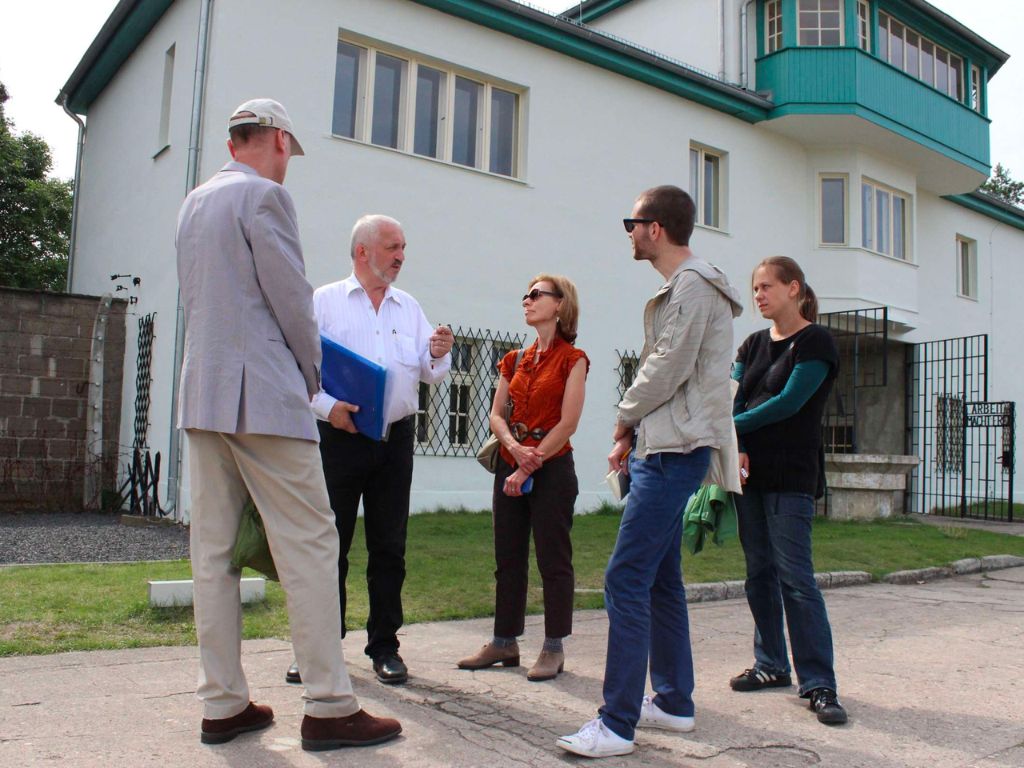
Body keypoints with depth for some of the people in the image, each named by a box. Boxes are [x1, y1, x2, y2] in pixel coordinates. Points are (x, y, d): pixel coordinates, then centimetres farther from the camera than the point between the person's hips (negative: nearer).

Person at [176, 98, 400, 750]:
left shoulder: (195, 202, 20)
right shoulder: (265, 194, -6)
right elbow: (292, 298, -10)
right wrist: (312, 373, 6)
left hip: (203, 395, 9)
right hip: (262, 396, -9)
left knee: (214, 550, 8)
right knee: (309, 544, -5)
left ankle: (223, 705, 15)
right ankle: (329, 706, -1)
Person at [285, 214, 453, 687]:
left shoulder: (410, 308, 16)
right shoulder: (325, 302, 6)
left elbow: (428, 374, 13)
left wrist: (437, 354, -8)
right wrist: (327, 405, -16)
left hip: (395, 438, 3)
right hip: (339, 437, -3)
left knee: (389, 546, 6)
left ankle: (384, 646, 17)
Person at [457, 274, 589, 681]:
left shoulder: (572, 358, -4)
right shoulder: (514, 360, 13)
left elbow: (568, 422, -11)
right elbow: (497, 415, 8)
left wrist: (532, 464, -13)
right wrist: (515, 448, -11)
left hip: (552, 468, -6)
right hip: (510, 465, 6)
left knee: (553, 559, 0)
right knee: (507, 558, 11)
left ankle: (554, 648, 11)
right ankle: (504, 642, 21)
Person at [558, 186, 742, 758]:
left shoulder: (692, 286, -11)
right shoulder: (682, 286, 20)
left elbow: (668, 369, -16)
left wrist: (625, 417, -1)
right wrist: (633, 434, 10)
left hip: (675, 452, -11)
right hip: (663, 448, 11)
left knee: (626, 580, -12)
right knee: (661, 579, 15)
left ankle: (618, 724, -6)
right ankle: (674, 701, 26)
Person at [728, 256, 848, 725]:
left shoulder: (815, 342, -4)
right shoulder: (754, 345, 15)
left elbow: (788, 403, -13)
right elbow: (734, 399, 4)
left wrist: (732, 429, -6)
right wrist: (736, 448, -13)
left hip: (791, 476, -6)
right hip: (750, 473, 6)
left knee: (795, 577, -8)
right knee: (759, 573, 10)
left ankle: (819, 683, -1)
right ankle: (772, 665, 22)